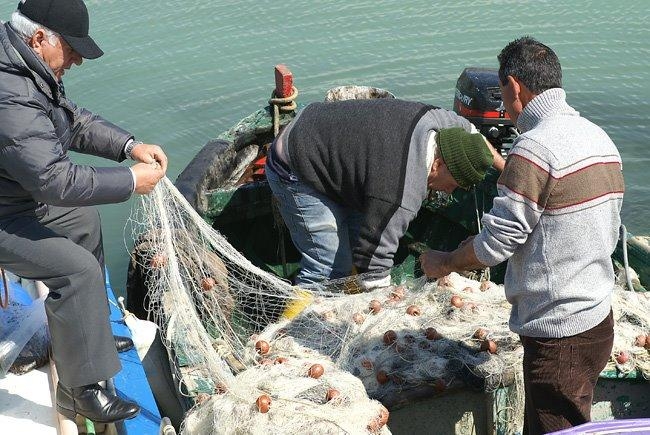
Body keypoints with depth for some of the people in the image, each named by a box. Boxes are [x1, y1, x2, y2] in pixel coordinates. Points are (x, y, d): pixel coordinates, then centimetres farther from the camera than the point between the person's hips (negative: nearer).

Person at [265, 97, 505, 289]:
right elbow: (374, 265, -30)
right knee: (331, 267, -14)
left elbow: (470, 132, 15)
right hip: (295, 173, -9)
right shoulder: (403, 194, -35)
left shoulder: (433, 118, -10)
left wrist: (505, 167, 20)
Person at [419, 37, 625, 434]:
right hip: (600, 320, 9)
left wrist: (444, 263, -1)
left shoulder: (535, 148, -21)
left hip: (558, 333, -9)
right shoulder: (599, 137, 8)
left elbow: (497, 241, -17)